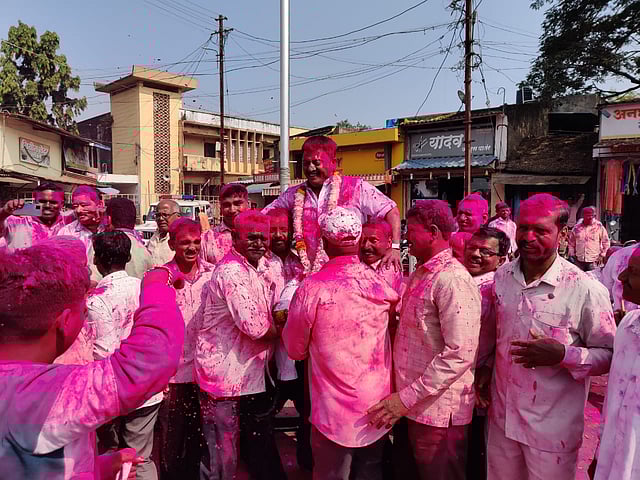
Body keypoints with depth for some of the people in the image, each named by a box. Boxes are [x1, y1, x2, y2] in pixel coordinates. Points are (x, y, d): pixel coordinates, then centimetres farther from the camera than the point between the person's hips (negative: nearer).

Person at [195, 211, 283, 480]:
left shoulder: (253, 268, 11)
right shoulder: (233, 271, -20)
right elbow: (253, 326, -27)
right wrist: (282, 332, -9)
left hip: (249, 373, 9)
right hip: (226, 375, -9)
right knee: (226, 448, 7)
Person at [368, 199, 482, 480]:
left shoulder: (452, 279, -20)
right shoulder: (419, 275, 10)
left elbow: (460, 354, -25)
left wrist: (406, 398, -22)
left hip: (438, 411, -8)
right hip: (414, 406, 8)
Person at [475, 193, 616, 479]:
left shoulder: (585, 290, -16)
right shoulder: (501, 277, 0)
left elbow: (610, 355, -11)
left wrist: (562, 355, -25)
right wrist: (485, 366, 3)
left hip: (553, 430, -4)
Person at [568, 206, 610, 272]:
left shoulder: (599, 227, 1)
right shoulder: (577, 228, 6)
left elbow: (606, 242, 4)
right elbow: (571, 243, 14)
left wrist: (602, 255, -1)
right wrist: (572, 255, 9)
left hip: (594, 261, -2)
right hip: (579, 260, 3)